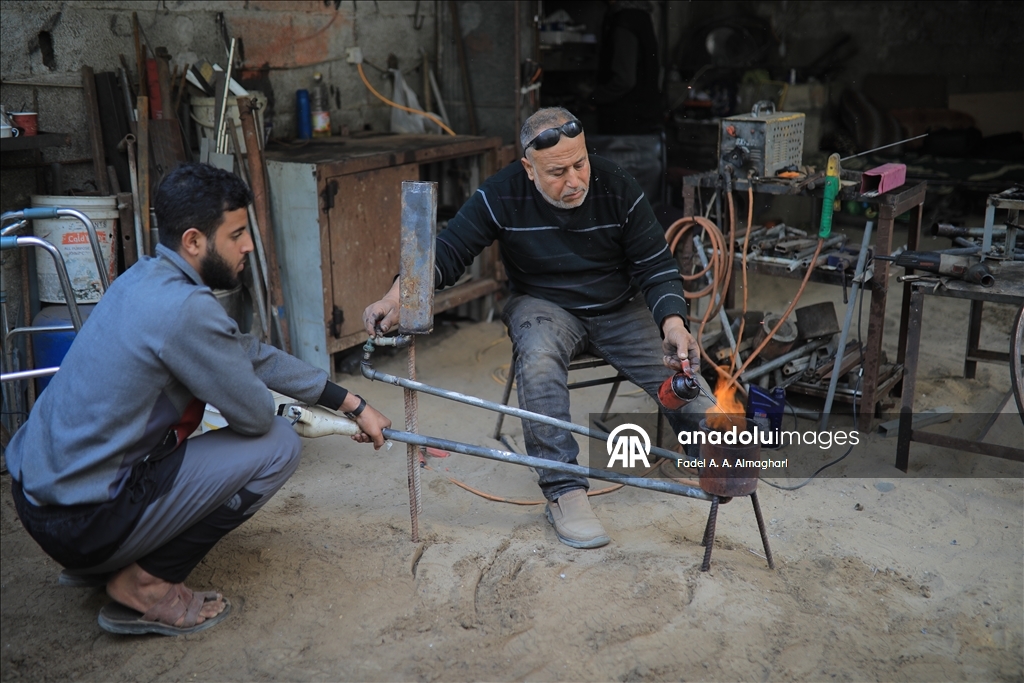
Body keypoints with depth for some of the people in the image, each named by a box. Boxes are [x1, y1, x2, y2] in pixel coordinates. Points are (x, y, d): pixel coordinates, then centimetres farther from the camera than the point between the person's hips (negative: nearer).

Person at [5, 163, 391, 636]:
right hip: (82, 522, -9)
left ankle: (100, 564, 22)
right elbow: (257, 415, -15)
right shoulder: (183, 308, -24)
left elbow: (253, 354, 12)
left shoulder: (148, 278, 6)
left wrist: (353, 405, 16)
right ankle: (144, 584, 0)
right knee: (278, 446, -6)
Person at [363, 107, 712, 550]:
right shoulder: (501, 195, -14)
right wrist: (398, 294, -33)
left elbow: (656, 266, -8)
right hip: (546, 306, -1)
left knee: (682, 375, -18)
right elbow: (448, 252, -14)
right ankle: (564, 491, -29)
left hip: (619, 309, 2)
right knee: (538, 361, -36)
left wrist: (673, 323, -26)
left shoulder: (618, 190, -12)